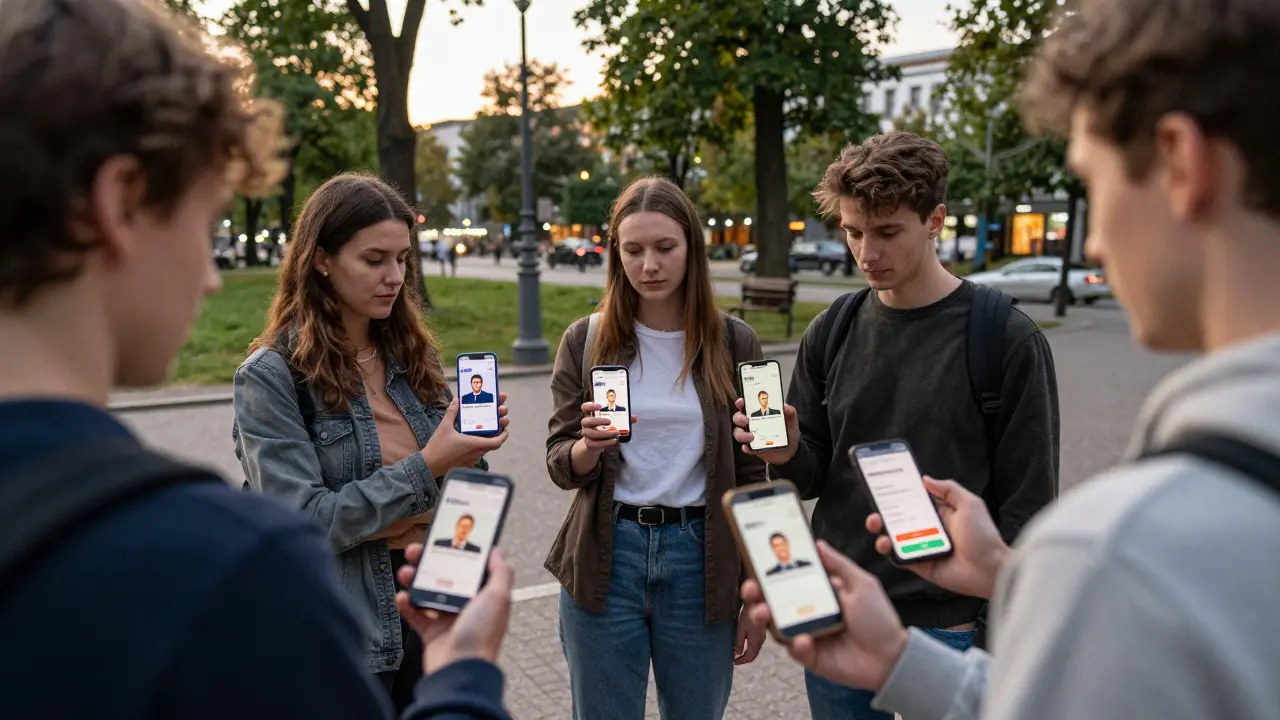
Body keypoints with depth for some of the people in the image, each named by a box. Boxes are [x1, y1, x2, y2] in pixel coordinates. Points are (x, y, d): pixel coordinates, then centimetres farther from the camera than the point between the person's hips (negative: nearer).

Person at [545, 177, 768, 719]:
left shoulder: (734, 343, -1)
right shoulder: (586, 341, 0)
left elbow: (749, 476, 2)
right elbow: (561, 467, 0)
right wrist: (589, 445, -23)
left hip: (700, 559, 0)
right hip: (606, 559, 0)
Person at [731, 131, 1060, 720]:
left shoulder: (1007, 341, -10)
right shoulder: (830, 335, 2)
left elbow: (1026, 507, -8)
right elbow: (813, 476, 8)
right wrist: (786, 454, -13)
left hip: (947, 625, -4)